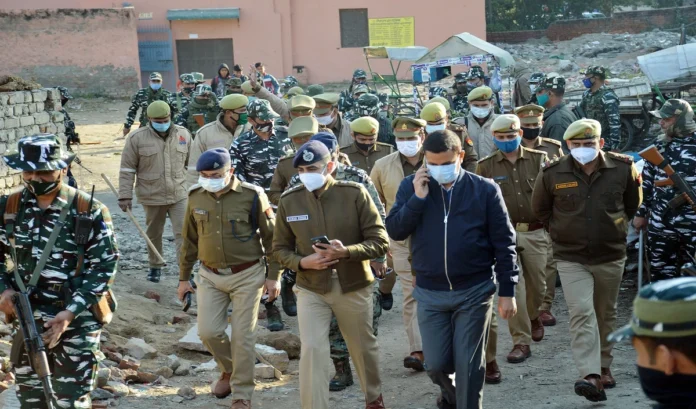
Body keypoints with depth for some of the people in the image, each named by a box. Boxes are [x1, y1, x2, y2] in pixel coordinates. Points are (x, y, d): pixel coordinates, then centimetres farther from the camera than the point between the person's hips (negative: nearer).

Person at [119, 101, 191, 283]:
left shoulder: (183, 134, 1)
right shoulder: (137, 138, -8)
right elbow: (127, 169, -4)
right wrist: (125, 196, -7)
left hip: (179, 195, 1)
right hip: (152, 197, -1)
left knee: (183, 233, -7)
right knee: (154, 234, 15)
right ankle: (155, 266, 35)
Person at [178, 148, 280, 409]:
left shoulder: (252, 196, -12)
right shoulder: (196, 197, 0)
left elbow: (271, 238, -5)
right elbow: (189, 240, 10)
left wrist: (273, 276, -7)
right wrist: (183, 277, 13)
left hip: (247, 275, -4)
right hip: (210, 276, 4)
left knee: (242, 336, -1)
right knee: (208, 331, 0)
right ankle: (228, 369, 31)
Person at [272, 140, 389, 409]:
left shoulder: (354, 193, -13)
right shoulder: (289, 200, -7)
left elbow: (380, 242, -11)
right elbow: (280, 248, 4)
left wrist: (346, 252, -28)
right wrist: (302, 262, -16)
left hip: (354, 287, 0)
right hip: (310, 289, 0)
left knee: (363, 346, 19)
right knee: (311, 350, -12)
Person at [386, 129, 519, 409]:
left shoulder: (485, 189, -5)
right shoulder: (411, 186, 0)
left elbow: (504, 243, -2)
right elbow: (394, 231, -7)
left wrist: (507, 291, -4)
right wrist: (418, 198, -18)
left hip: (475, 292, -2)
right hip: (429, 293, 2)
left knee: (469, 366, 2)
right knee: (436, 365, 7)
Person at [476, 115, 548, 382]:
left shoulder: (539, 159, 5)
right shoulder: (486, 166, 5)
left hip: (535, 232, 1)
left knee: (537, 284, 13)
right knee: (513, 286, -8)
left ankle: (533, 317, 44)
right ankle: (521, 342, -2)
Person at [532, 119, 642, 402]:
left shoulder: (622, 168, -6)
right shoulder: (553, 173, -9)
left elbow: (633, 203, 13)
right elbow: (540, 208, 9)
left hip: (611, 256, 2)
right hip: (571, 258, -2)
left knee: (606, 314, 15)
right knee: (581, 313, -14)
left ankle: (604, 366, 32)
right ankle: (591, 377, -20)